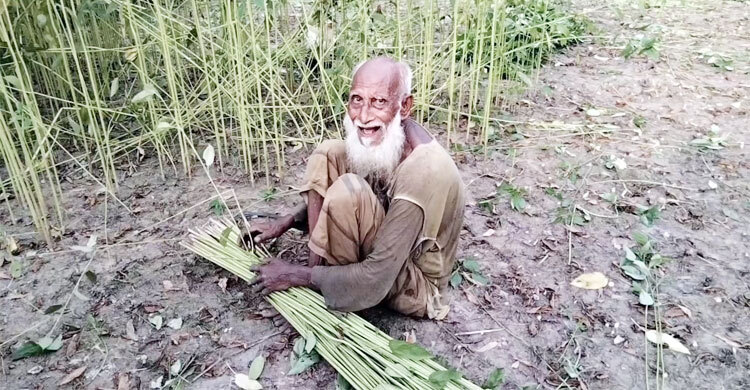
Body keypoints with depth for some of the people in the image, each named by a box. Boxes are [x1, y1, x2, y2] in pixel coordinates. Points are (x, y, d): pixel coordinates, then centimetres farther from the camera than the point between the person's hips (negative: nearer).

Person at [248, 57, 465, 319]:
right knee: (329, 153, -3)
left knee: (350, 191, -32)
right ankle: (319, 268, -6)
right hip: (387, 242, 8)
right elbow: (331, 195, 11)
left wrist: (297, 275, -21)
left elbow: (375, 281, -32)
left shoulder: (423, 173, -34)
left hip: (416, 286, -8)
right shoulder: (382, 136, -9)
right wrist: (286, 222, 1)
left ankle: (315, 277, -4)